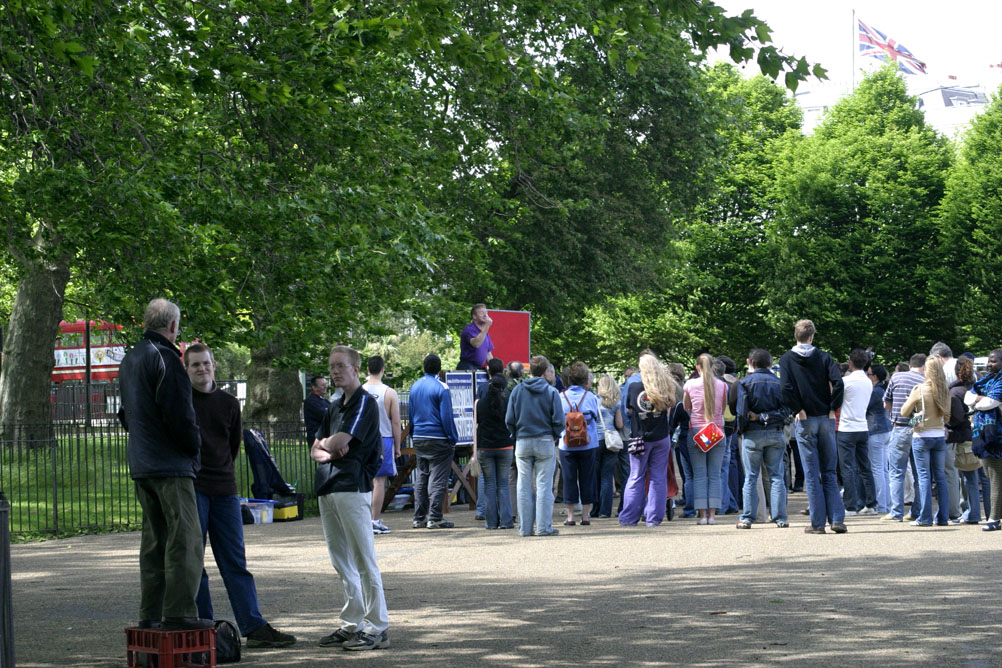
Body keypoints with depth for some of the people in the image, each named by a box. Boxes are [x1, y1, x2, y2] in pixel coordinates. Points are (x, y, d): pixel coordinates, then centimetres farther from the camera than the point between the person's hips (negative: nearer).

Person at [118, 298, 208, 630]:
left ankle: (150, 613, 13)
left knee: (154, 537, 13)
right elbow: (179, 414, -18)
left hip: (141, 464, 9)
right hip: (171, 465, -9)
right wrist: (194, 445, -3)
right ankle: (179, 612, -11)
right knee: (184, 538, -7)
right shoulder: (164, 358, -13)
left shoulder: (129, 360, 16)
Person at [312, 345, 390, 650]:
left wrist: (326, 444, 6)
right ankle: (351, 624, 17)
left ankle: (376, 627, -6)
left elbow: (340, 442, -16)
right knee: (342, 562, 11)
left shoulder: (364, 402, -6)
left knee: (364, 561, -8)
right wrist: (328, 453, -3)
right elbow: (316, 450, 20)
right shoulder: (335, 407, 21)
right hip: (328, 488, 9)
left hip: (352, 488, -9)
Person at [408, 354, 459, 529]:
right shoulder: (441, 388, -11)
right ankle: (434, 518, -5)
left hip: (419, 439, 6)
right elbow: (446, 416, -12)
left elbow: (411, 413, 14)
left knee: (421, 479, 13)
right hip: (438, 440, -6)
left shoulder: (415, 387, 8)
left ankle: (419, 518, 14)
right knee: (437, 480, -3)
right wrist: (452, 439, -5)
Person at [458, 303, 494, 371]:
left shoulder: (485, 333, 18)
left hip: (479, 368, 7)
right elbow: (476, 344, -27)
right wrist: (487, 326, -25)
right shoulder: (468, 329, -8)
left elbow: (488, 354, 21)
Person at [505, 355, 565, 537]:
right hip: (545, 442, -2)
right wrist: (555, 436, 9)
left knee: (524, 487, 6)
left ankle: (525, 527, 7)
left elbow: (509, 420, 3)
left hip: (522, 442, 2)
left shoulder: (517, 391, 3)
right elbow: (558, 420, -7)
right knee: (544, 486, 0)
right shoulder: (551, 392, -4)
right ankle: (543, 527, -1)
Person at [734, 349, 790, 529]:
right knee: (776, 476, 6)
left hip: (753, 434, -2)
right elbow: (786, 410, -3)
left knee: (751, 477, 3)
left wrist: (741, 429, 4)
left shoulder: (745, 382, -5)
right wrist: (768, 417, -1)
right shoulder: (778, 382, 4)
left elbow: (741, 411, -10)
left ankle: (747, 518, 2)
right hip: (776, 433, 2)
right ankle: (780, 518, 3)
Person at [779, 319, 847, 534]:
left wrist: (798, 410, -6)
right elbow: (838, 382, -10)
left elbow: (786, 388, -15)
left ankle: (817, 522, 0)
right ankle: (837, 519, 1)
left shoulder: (786, 359, 0)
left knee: (811, 474, 1)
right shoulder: (823, 357, 3)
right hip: (826, 419, 2)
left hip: (804, 421, -2)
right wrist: (833, 409, -3)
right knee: (829, 472, 8)